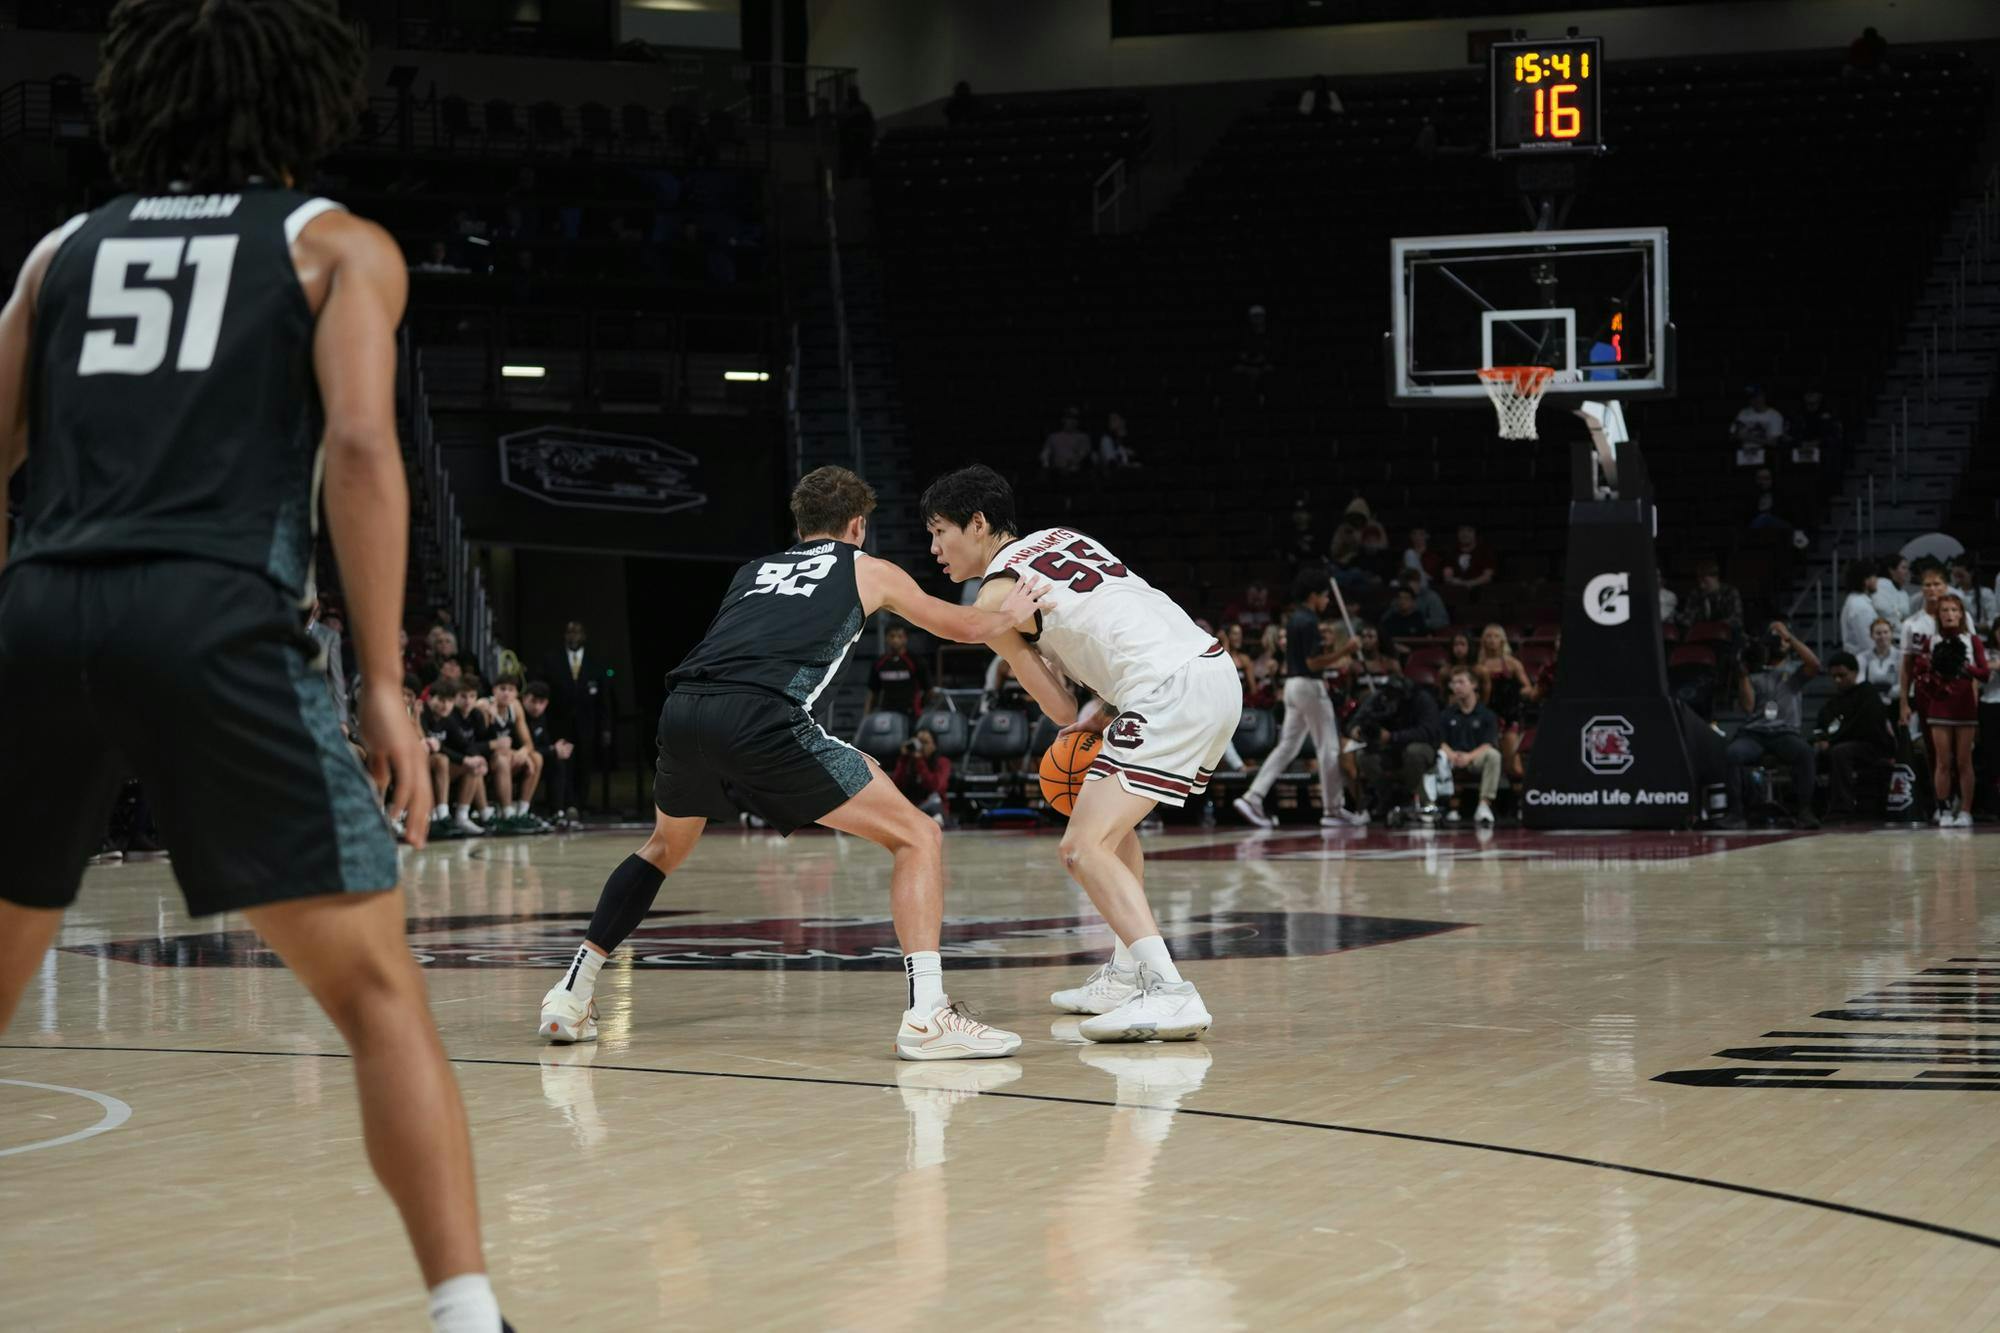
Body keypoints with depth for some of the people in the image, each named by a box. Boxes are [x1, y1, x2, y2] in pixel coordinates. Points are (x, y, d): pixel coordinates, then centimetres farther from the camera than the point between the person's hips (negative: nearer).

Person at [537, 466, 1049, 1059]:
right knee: (917, 836, 4)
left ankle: (571, 995, 29)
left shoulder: (752, 571, 34)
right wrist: (1011, 613, 59)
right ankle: (927, 1012, -12)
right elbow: (963, 627, 38)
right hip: (758, 716, -5)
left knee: (665, 849, 34)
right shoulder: (869, 570, 25)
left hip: (682, 707, 5)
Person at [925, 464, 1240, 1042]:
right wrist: (1106, 708, 17)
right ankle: (1127, 974, 28)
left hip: (1172, 691, -9)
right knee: (1112, 818, 27)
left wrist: (1092, 718, 26)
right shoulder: (1059, 539, 24)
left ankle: (1169, 991, -28)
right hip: (1217, 668, 9)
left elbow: (1063, 713, 6)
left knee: (1084, 847, -12)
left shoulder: (995, 598, 0)